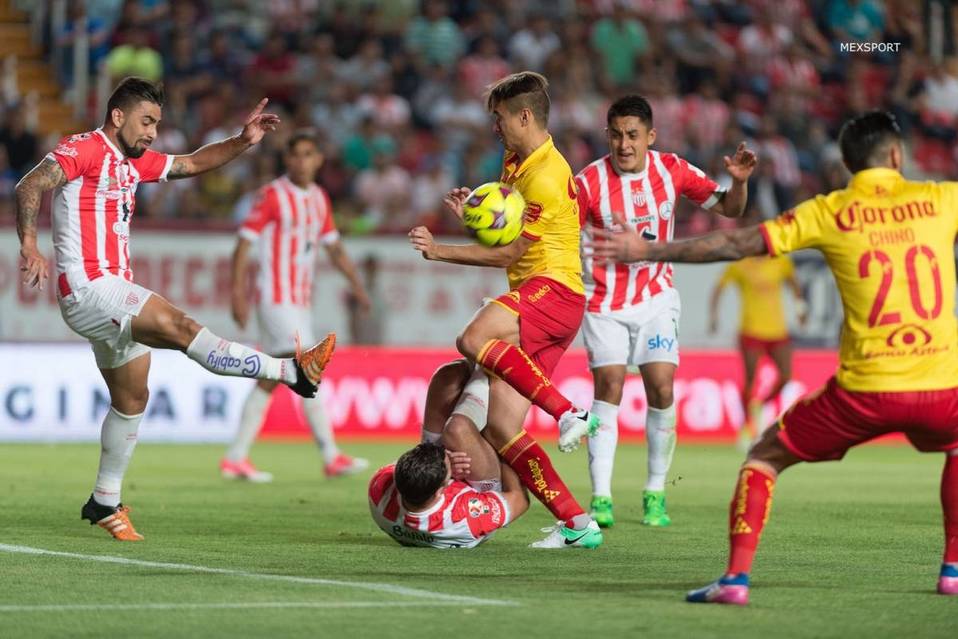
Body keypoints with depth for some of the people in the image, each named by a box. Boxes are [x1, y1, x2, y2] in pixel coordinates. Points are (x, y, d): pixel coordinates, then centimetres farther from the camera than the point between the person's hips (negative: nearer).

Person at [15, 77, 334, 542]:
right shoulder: (83, 150, -8)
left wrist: (242, 141, 13)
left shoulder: (134, 161, 18)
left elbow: (193, 163, 27)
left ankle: (104, 502, 21)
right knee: (178, 326, -22)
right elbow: (31, 186, -20)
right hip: (87, 288, -10)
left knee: (132, 400, 12)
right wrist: (29, 246, -33)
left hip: (114, 293, 10)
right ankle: (293, 372, -29)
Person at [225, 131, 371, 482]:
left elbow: (334, 248, 21)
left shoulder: (320, 199, 12)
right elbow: (243, 245, -10)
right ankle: (331, 456, -13)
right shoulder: (272, 195, -9)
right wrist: (238, 294, -17)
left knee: (269, 380, 7)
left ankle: (236, 458, 11)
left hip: (301, 301, 8)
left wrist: (356, 284, 11)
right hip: (276, 299, -8)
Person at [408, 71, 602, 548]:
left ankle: (569, 413, -33)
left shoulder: (546, 177, -13)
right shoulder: (515, 162, 17)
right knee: (500, 428, 0)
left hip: (554, 291, -10)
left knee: (474, 340, -36)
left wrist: (440, 251, -9)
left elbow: (508, 253, -11)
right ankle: (575, 524, -1)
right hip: (532, 300, 10)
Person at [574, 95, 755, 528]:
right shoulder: (589, 183, -13)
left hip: (655, 298, 2)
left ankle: (655, 494, 4)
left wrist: (738, 182, -18)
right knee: (609, 386, -14)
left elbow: (728, 209, 1)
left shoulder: (671, 170, -6)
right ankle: (601, 498, -10)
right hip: (605, 301, -2)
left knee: (662, 389, -8)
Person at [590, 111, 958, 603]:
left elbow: (735, 244, 2)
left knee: (766, 455, 17)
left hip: (864, 390, -2)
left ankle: (736, 576, 2)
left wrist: (646, 251, 9)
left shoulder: (828, 212, 2)